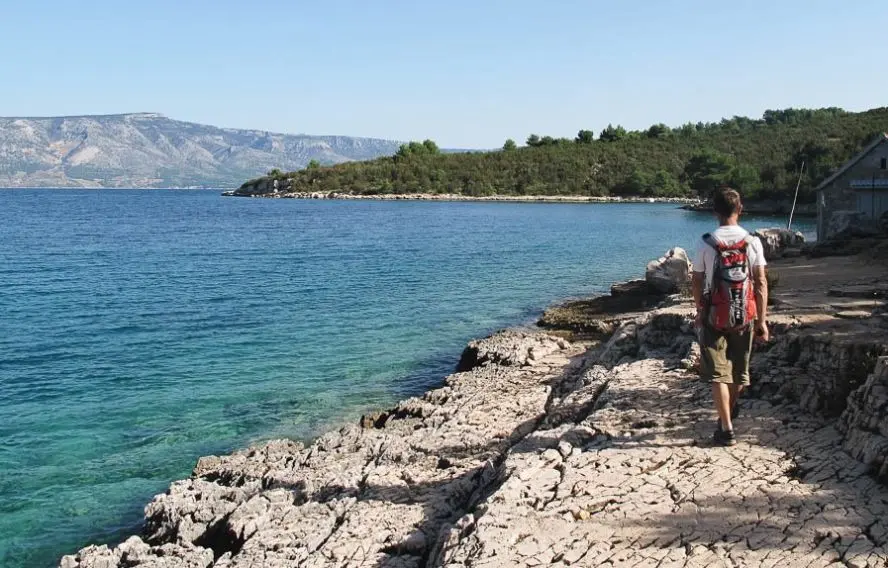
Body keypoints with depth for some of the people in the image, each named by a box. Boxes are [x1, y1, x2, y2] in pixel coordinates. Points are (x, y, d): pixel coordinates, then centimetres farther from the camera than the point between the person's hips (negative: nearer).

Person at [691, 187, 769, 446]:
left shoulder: (706, 244, -7)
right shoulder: (752, 242, -4)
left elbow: (697, 282, 0)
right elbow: (761, 283, -4)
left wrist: (700, 311, 16)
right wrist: (762, 320, 2)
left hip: (714, 317, -2)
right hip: (744, 317, 2)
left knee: (719, 374, 1)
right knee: (739, 372, 19)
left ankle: (726, 430, -3)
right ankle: (727, 416, 39)